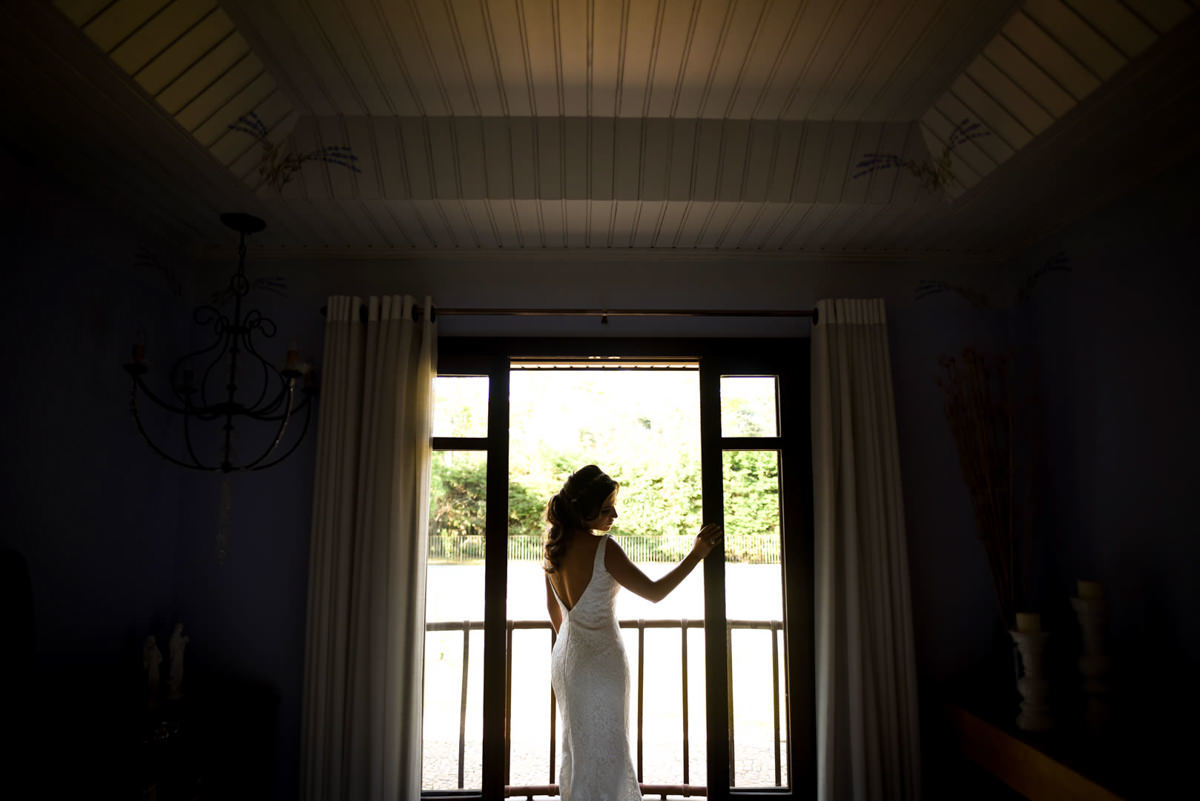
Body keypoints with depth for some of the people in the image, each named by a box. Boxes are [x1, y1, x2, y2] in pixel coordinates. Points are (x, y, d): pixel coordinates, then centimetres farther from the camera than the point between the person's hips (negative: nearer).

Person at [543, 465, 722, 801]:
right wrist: (696, 554, -18)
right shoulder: (603, 548, -24)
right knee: (604, 750, 7)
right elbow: (654, 592, -21)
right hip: (600, 660, -7)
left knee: (577, 745, 22)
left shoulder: (555, 546, -1)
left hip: (564, 657, 7)